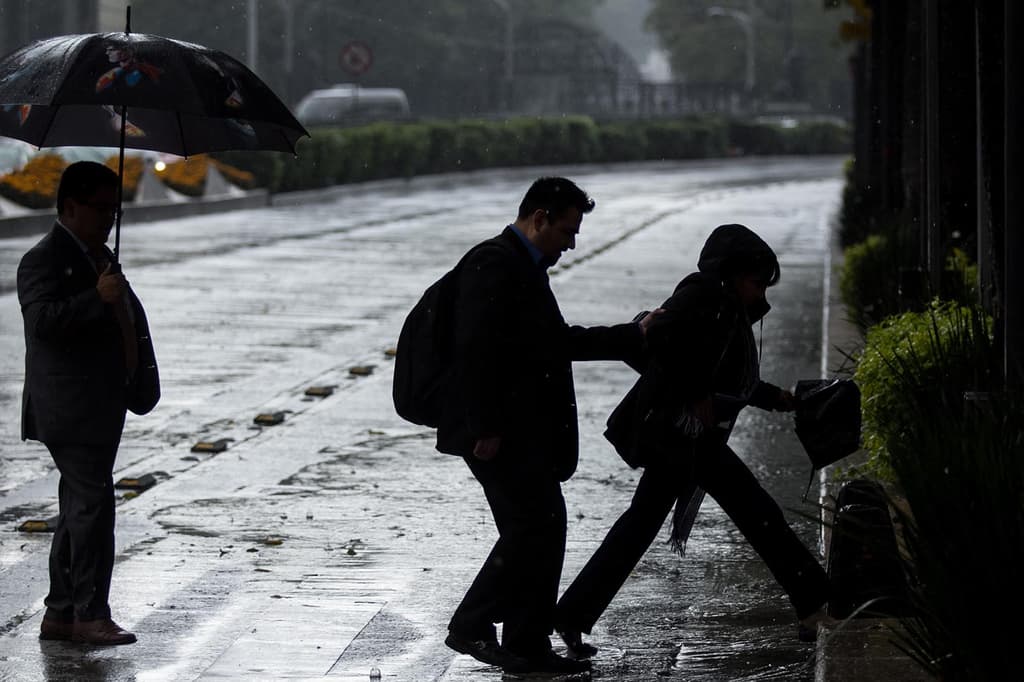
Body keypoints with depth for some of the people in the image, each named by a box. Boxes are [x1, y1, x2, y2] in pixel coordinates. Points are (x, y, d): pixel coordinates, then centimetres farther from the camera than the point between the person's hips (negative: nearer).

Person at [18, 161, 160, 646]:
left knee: (79, 509, 11)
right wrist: (97, 298, -28)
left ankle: (60, 614, 17)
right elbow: (43, 319, -25)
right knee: (92, 502, -12)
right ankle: (90, 614, -9)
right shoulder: (43, 261, -11)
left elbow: (128, 316, 30)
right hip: (69, 409, -10)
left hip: (101, 406, 10)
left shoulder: (99, 257, 19)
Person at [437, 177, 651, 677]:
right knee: (535, 524, -12)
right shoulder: (493, 262, -13)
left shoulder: (525, 269, 19)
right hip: (500, 435, -11)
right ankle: (471, 627, -4)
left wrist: (635, 335, 24)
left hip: (525, 432, 11)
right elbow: (477, 348, -21)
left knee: (541, 530, 11)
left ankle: (528, 645, 17)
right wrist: (485, 428, -23)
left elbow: (559, 341, 27)